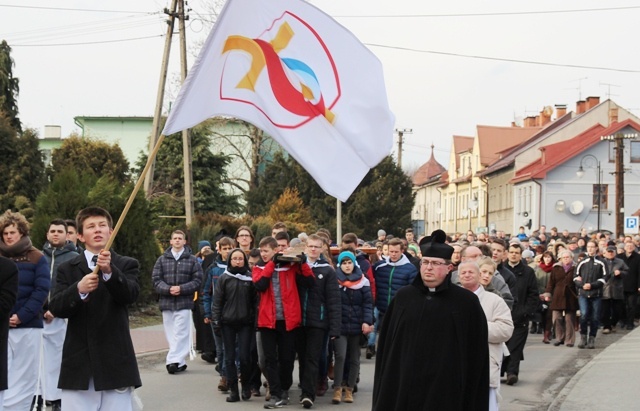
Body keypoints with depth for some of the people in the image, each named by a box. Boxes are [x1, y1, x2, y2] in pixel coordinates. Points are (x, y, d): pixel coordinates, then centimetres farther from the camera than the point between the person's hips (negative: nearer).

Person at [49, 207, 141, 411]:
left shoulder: (126, 265, 6)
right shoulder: (67, 269, 10)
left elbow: (131, 295, -13)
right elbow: (56, 308, -3)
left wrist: (109, 271, -31)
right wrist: (78, 289, -23)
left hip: (115, 361, -1)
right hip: (78, 363, 1)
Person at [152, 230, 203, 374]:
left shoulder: (192, 260, 6)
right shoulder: (162, 260, 10)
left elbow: (197, 280, -1)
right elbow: (156, 280, 3)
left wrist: (181, 288, -14)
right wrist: (168, 289, -14)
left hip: (184, 303, -3)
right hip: (166, 302, 3)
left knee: (180, 334, -10)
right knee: (171, 334, 5)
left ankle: (173, 360, -11)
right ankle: (180, 362, 11)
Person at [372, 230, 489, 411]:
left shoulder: (467, 302, -2)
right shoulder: (403, 297, 6)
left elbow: (477, 351, 0)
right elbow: (387, 343, 11)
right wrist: (384, 387, 7)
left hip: (446, 389, -2)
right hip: (403, 386, 3)